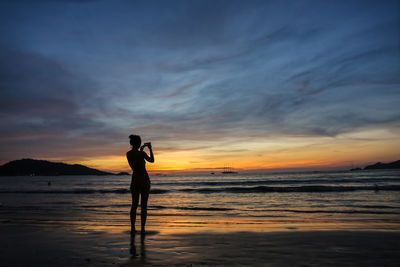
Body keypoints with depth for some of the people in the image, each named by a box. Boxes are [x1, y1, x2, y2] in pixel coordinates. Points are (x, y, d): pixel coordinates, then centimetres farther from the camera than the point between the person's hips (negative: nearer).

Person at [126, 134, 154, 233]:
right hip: (144, 180, -4)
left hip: (135, 180, 5)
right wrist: (150, 149, 13)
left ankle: (132, 228, 13)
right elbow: (152, 160, 3)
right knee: (144, 205, 2)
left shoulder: (128, 154, 1)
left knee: (134, 205, 14)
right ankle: (142, 228, 3)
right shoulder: (142, 153, -14)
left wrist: (141, 150, 24)